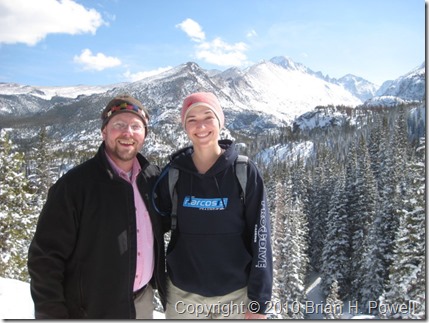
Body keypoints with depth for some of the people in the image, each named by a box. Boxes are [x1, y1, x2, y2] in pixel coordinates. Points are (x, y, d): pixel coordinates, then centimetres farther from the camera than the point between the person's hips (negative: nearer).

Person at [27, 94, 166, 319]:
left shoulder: (153, 177, -4)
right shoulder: (74, 184, -18)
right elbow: (45, 257, -15)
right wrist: (52, 315, -15)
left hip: (144, 300, 5)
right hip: (94, 310, -4)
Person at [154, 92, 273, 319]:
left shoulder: (245, 172, -11)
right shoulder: (173, 173, -5)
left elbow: (259, 236, -9)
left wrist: (259, 301, -9)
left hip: (236, 293, -1)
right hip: (183, 293, 2)